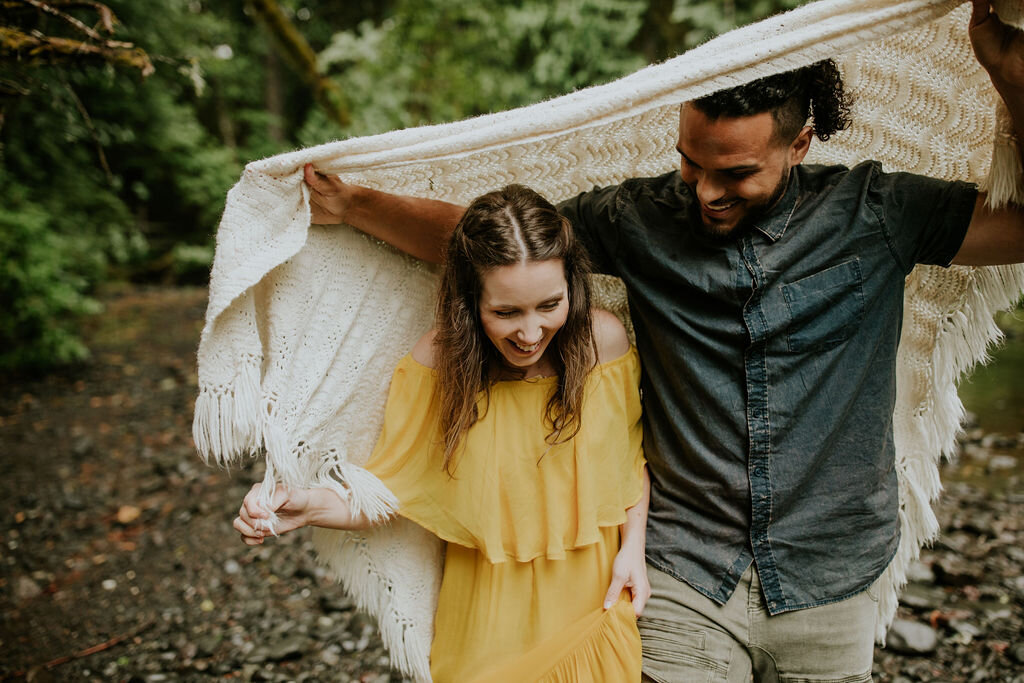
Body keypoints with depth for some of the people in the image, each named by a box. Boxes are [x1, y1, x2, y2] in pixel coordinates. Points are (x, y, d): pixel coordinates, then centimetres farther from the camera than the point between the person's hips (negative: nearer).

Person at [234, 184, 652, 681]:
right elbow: (390, 489, -10)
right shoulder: (438, 361, -17)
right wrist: (313, 506, -27)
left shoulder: (603, 339, -15)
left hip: (594, 599, 1)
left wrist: (633, 546, -7)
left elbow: (631, 456, 2)